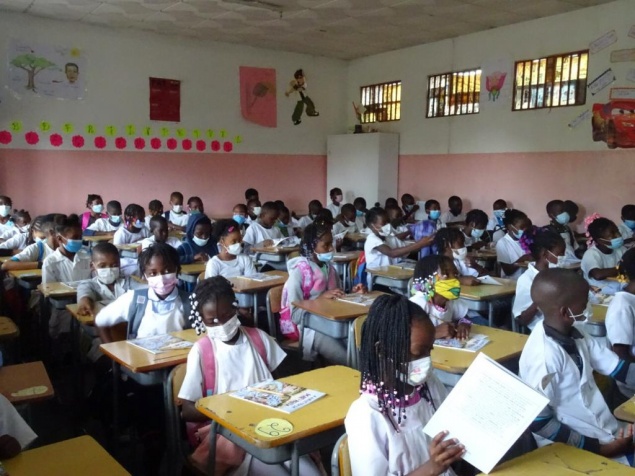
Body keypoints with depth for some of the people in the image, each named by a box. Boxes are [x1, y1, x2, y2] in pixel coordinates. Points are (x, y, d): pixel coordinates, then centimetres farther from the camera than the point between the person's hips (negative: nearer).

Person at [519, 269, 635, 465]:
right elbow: (538, 422, -23)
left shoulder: (573, 333, -4)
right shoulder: (544, 356, -27)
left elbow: (613, 365, 8)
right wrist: (598, 448, -18)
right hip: (573, 450, -7)